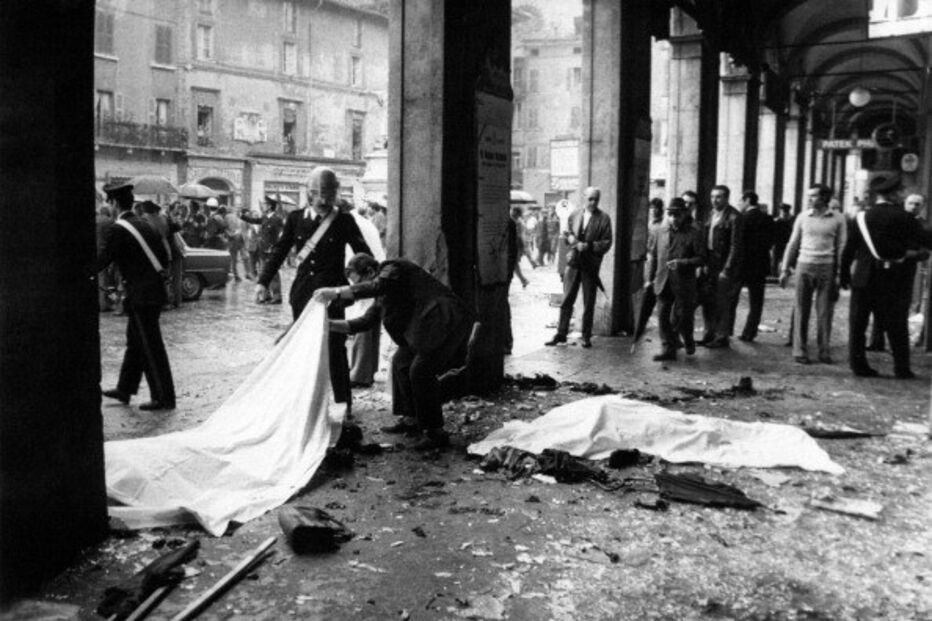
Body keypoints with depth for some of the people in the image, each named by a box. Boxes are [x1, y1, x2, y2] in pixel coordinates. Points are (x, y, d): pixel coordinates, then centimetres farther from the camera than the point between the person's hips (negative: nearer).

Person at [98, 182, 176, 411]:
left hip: (141, 295, -9)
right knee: (135, 341, 18)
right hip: (153, 291, 9)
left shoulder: (118, 230, -14)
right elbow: (164, 258, 13)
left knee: (151, 348, -2)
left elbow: (103, 259, -11)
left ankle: (164, 398, 4)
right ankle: (125, 389, 30)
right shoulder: (144, 225, 11)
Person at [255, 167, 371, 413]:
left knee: (335, 347, -4)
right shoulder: (296, 218, 5)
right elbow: (279, 251, 7)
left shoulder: (344, 221, -3)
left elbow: (364, 254, -3)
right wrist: (263, 281, 0)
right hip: (302, 290, 4)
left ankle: (343, 403, 6)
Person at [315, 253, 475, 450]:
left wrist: (336, 292, -30)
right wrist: (331, 324, 12)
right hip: (430, 325, 11)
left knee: (420, 370, -16)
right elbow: (364, 322, 21)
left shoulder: (393, 269, -7)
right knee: (401, 361, 15)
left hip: (448, 320, -11)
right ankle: (412, 419, 22)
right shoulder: (384, 298, 21)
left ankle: (436, 432, -9)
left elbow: (376, 286, -28)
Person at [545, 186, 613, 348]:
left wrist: (589, 246, -17)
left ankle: (586, 336, 14)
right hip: (573, 262, 2)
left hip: (591, 265, -2)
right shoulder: (574, 215, 7)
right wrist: (572, 240, -7)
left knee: (589, 303, 5)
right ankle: (561, 333, 13)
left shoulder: (604, 218, -3)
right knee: (567, 300, 5)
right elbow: (567, 234, 15)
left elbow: (606, 243, -5)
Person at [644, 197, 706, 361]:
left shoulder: (694, 234, -4)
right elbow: (651, 256, 12)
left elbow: (702, 259, -5)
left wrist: (682, 263, -20)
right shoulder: (658, 232, 6)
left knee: (682, 317, 4)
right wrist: (649, 278, 6)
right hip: (663, 283, 3)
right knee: (663, 317, 0)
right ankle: (668, 349, 8)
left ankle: (689, 341, 32)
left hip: (684, 284, -3)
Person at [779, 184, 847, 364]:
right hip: (804, 266, 1)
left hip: (827, 268, -1)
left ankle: (824, 351, 11)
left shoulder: (837, 219, 1)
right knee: (801, 310, 2)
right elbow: (793, 244, 10)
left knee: (824, 311, 2)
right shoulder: (802, 217, 6)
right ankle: (800, 351, 7)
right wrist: (785, 269, 7)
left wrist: (840, 274, -4)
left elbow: (841, 248, 2)